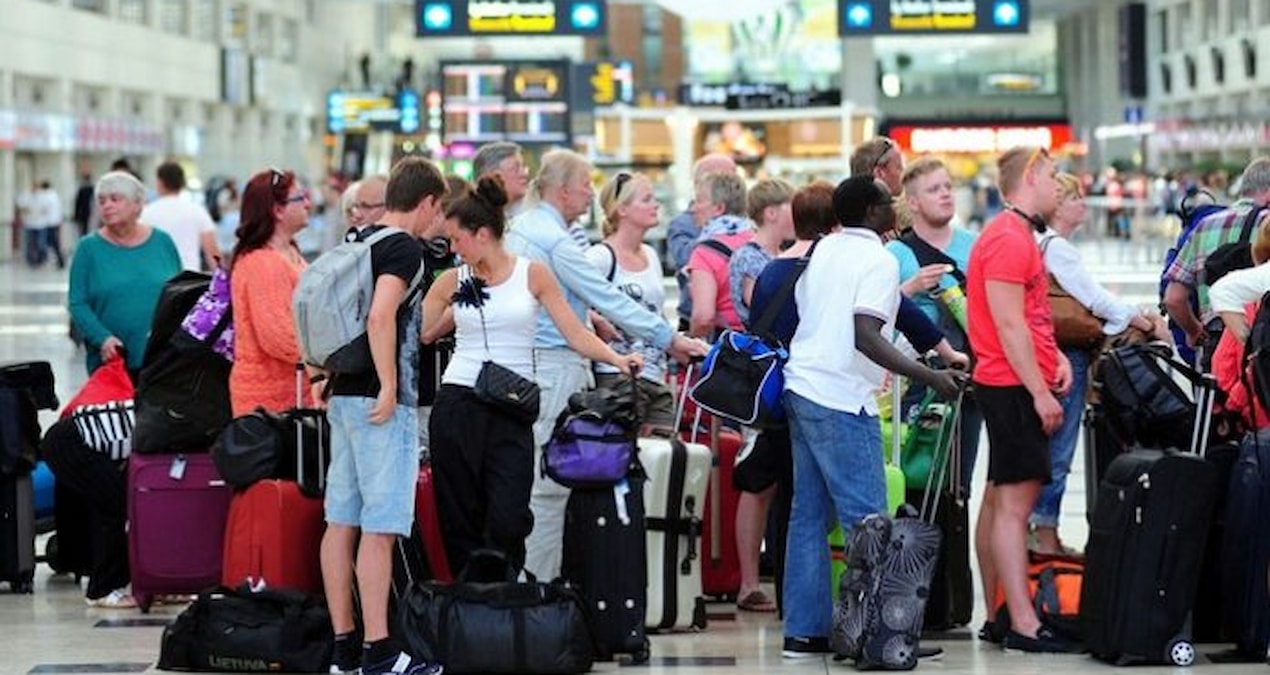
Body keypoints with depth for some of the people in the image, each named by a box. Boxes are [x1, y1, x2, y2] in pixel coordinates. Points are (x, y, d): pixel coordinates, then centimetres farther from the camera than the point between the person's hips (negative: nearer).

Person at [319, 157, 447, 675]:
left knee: (341, 521, 9)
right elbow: (382, 316, -25)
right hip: (381, 402, -9)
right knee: (380, 528, -8)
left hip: (344, 395, 9)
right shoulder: (404, 248, -11)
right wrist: (389, 386, -21)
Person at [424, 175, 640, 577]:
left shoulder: (533, 275, 3)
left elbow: (574, 332, 1)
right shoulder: (453, 282, 7)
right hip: (458, 404, 2)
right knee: (461, 520, 2)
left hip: (511, 411, -2)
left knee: (507, 520, -12)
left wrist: (616, 359, -14)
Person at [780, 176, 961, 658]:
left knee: (810, 513, 10)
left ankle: (804, 630, 12)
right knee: (866, 519, -5)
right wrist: (928, 377, -23)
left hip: (801, 385, 9)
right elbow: (866, 337, -22)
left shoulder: (824, 249, 12)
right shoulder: (879, 261, -12)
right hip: (841, 399, -9)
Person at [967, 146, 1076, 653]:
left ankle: (995, 617, 17)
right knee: (1016, 500, -12)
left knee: (999, 497, 12)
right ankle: (1023, 625, -14)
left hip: (1014, 386, 11)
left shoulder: (1017, 236, 18)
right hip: (1014, 385, -11)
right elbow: (1009, 327, -20)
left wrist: (1055, 355, 9)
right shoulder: (1009, 241, -16)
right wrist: (1040, 392, -20)